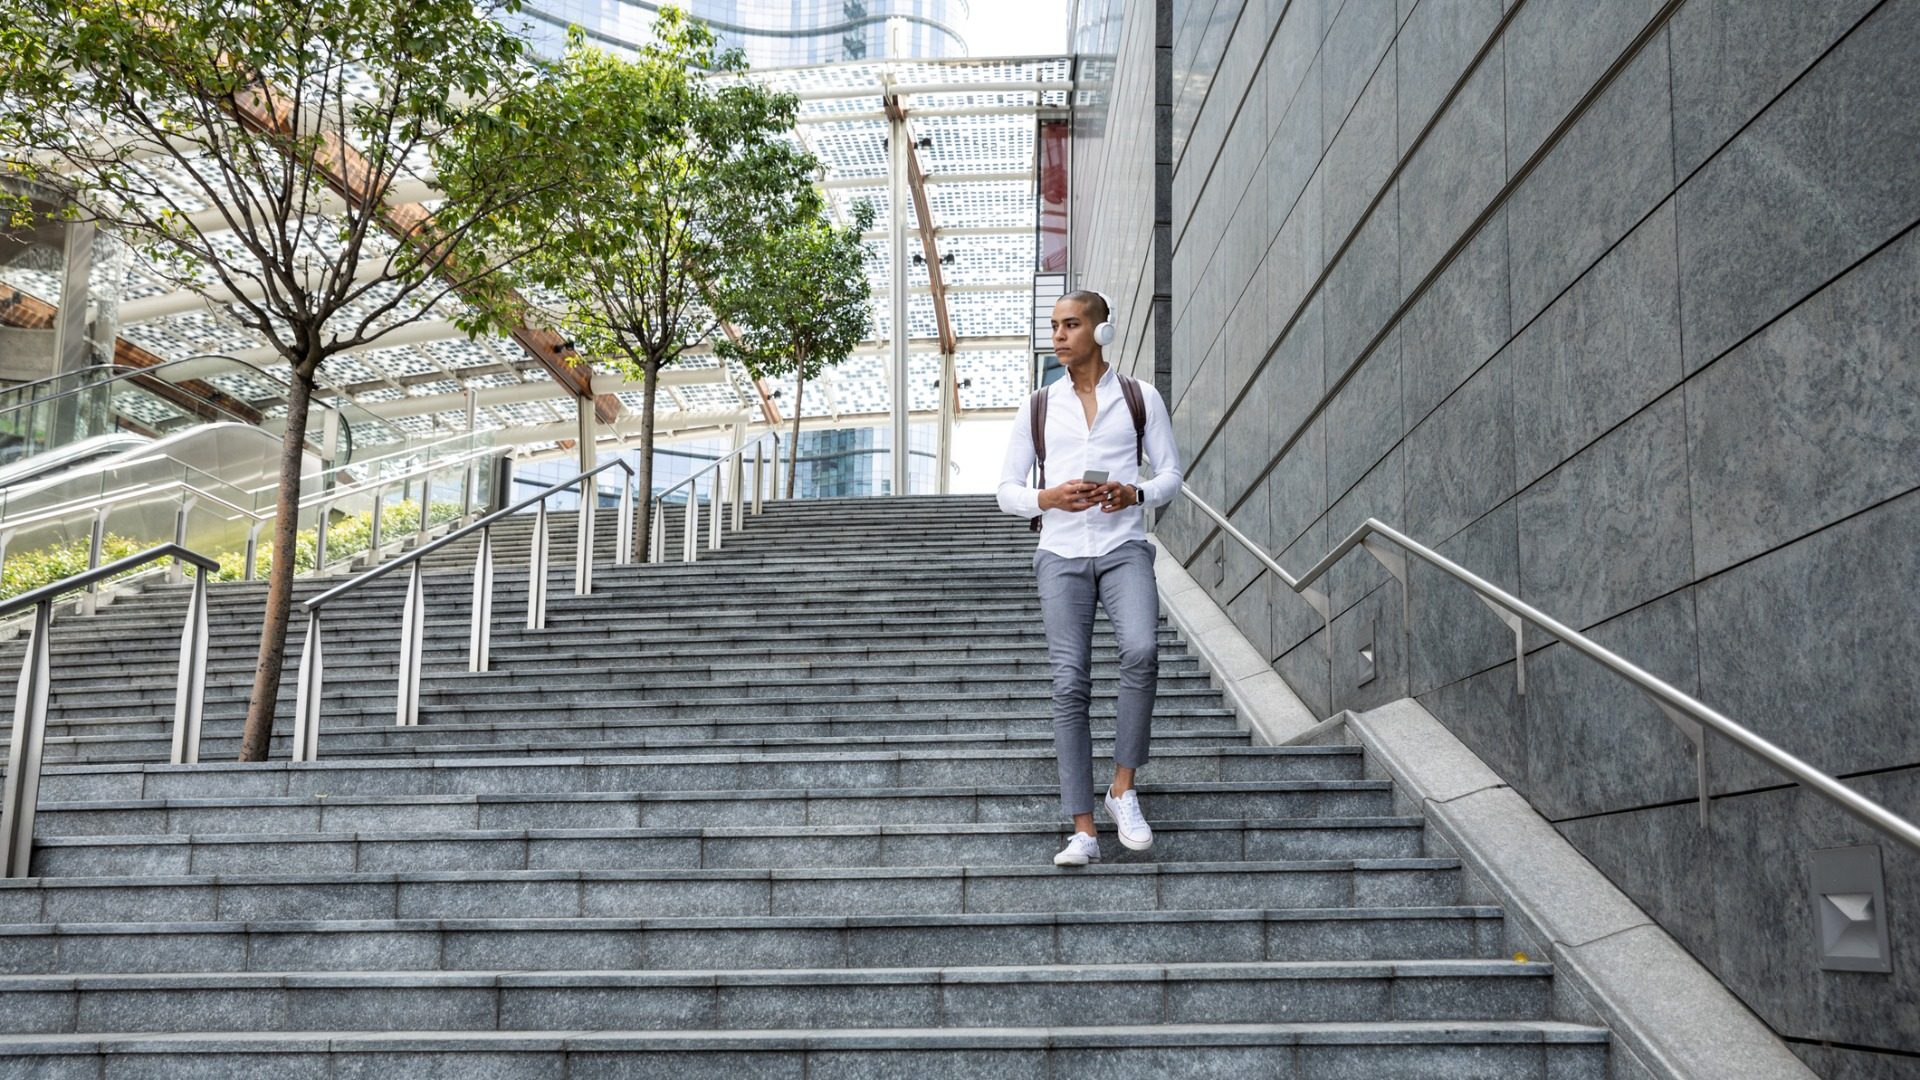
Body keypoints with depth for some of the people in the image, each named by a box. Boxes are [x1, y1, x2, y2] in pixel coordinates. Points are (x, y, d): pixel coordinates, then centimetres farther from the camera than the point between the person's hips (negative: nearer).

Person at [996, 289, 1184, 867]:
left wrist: (1136, 494, -11)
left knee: (1141, 651, -28)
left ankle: (1123, 787, -12)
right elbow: (1008, 490, 11)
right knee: (1070, 684, -7)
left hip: (1124, 548, -1)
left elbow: (1171, 473, 11)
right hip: (1061, 554, 1)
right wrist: (1049, 498, -10)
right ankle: (1083, 830, -5)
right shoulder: (1038, 407, 12)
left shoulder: (1141, 398, 9)